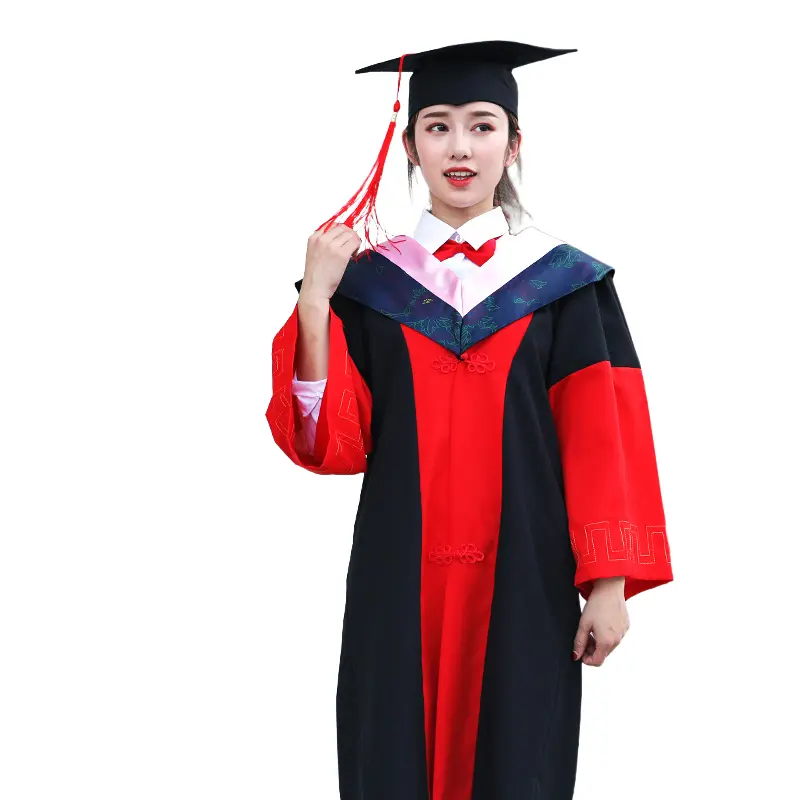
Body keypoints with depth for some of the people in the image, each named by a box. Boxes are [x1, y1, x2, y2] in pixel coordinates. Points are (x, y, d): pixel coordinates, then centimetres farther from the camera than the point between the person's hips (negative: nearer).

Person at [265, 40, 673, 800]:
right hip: (400, 584, 1)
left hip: (524, 581, -1)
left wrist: (609, 582, -8)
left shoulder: (566, 284, 2)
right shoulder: (367, 281, 4)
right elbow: (335, 445, -4)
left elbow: (602, 444, -1)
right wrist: (314, 304, -14)